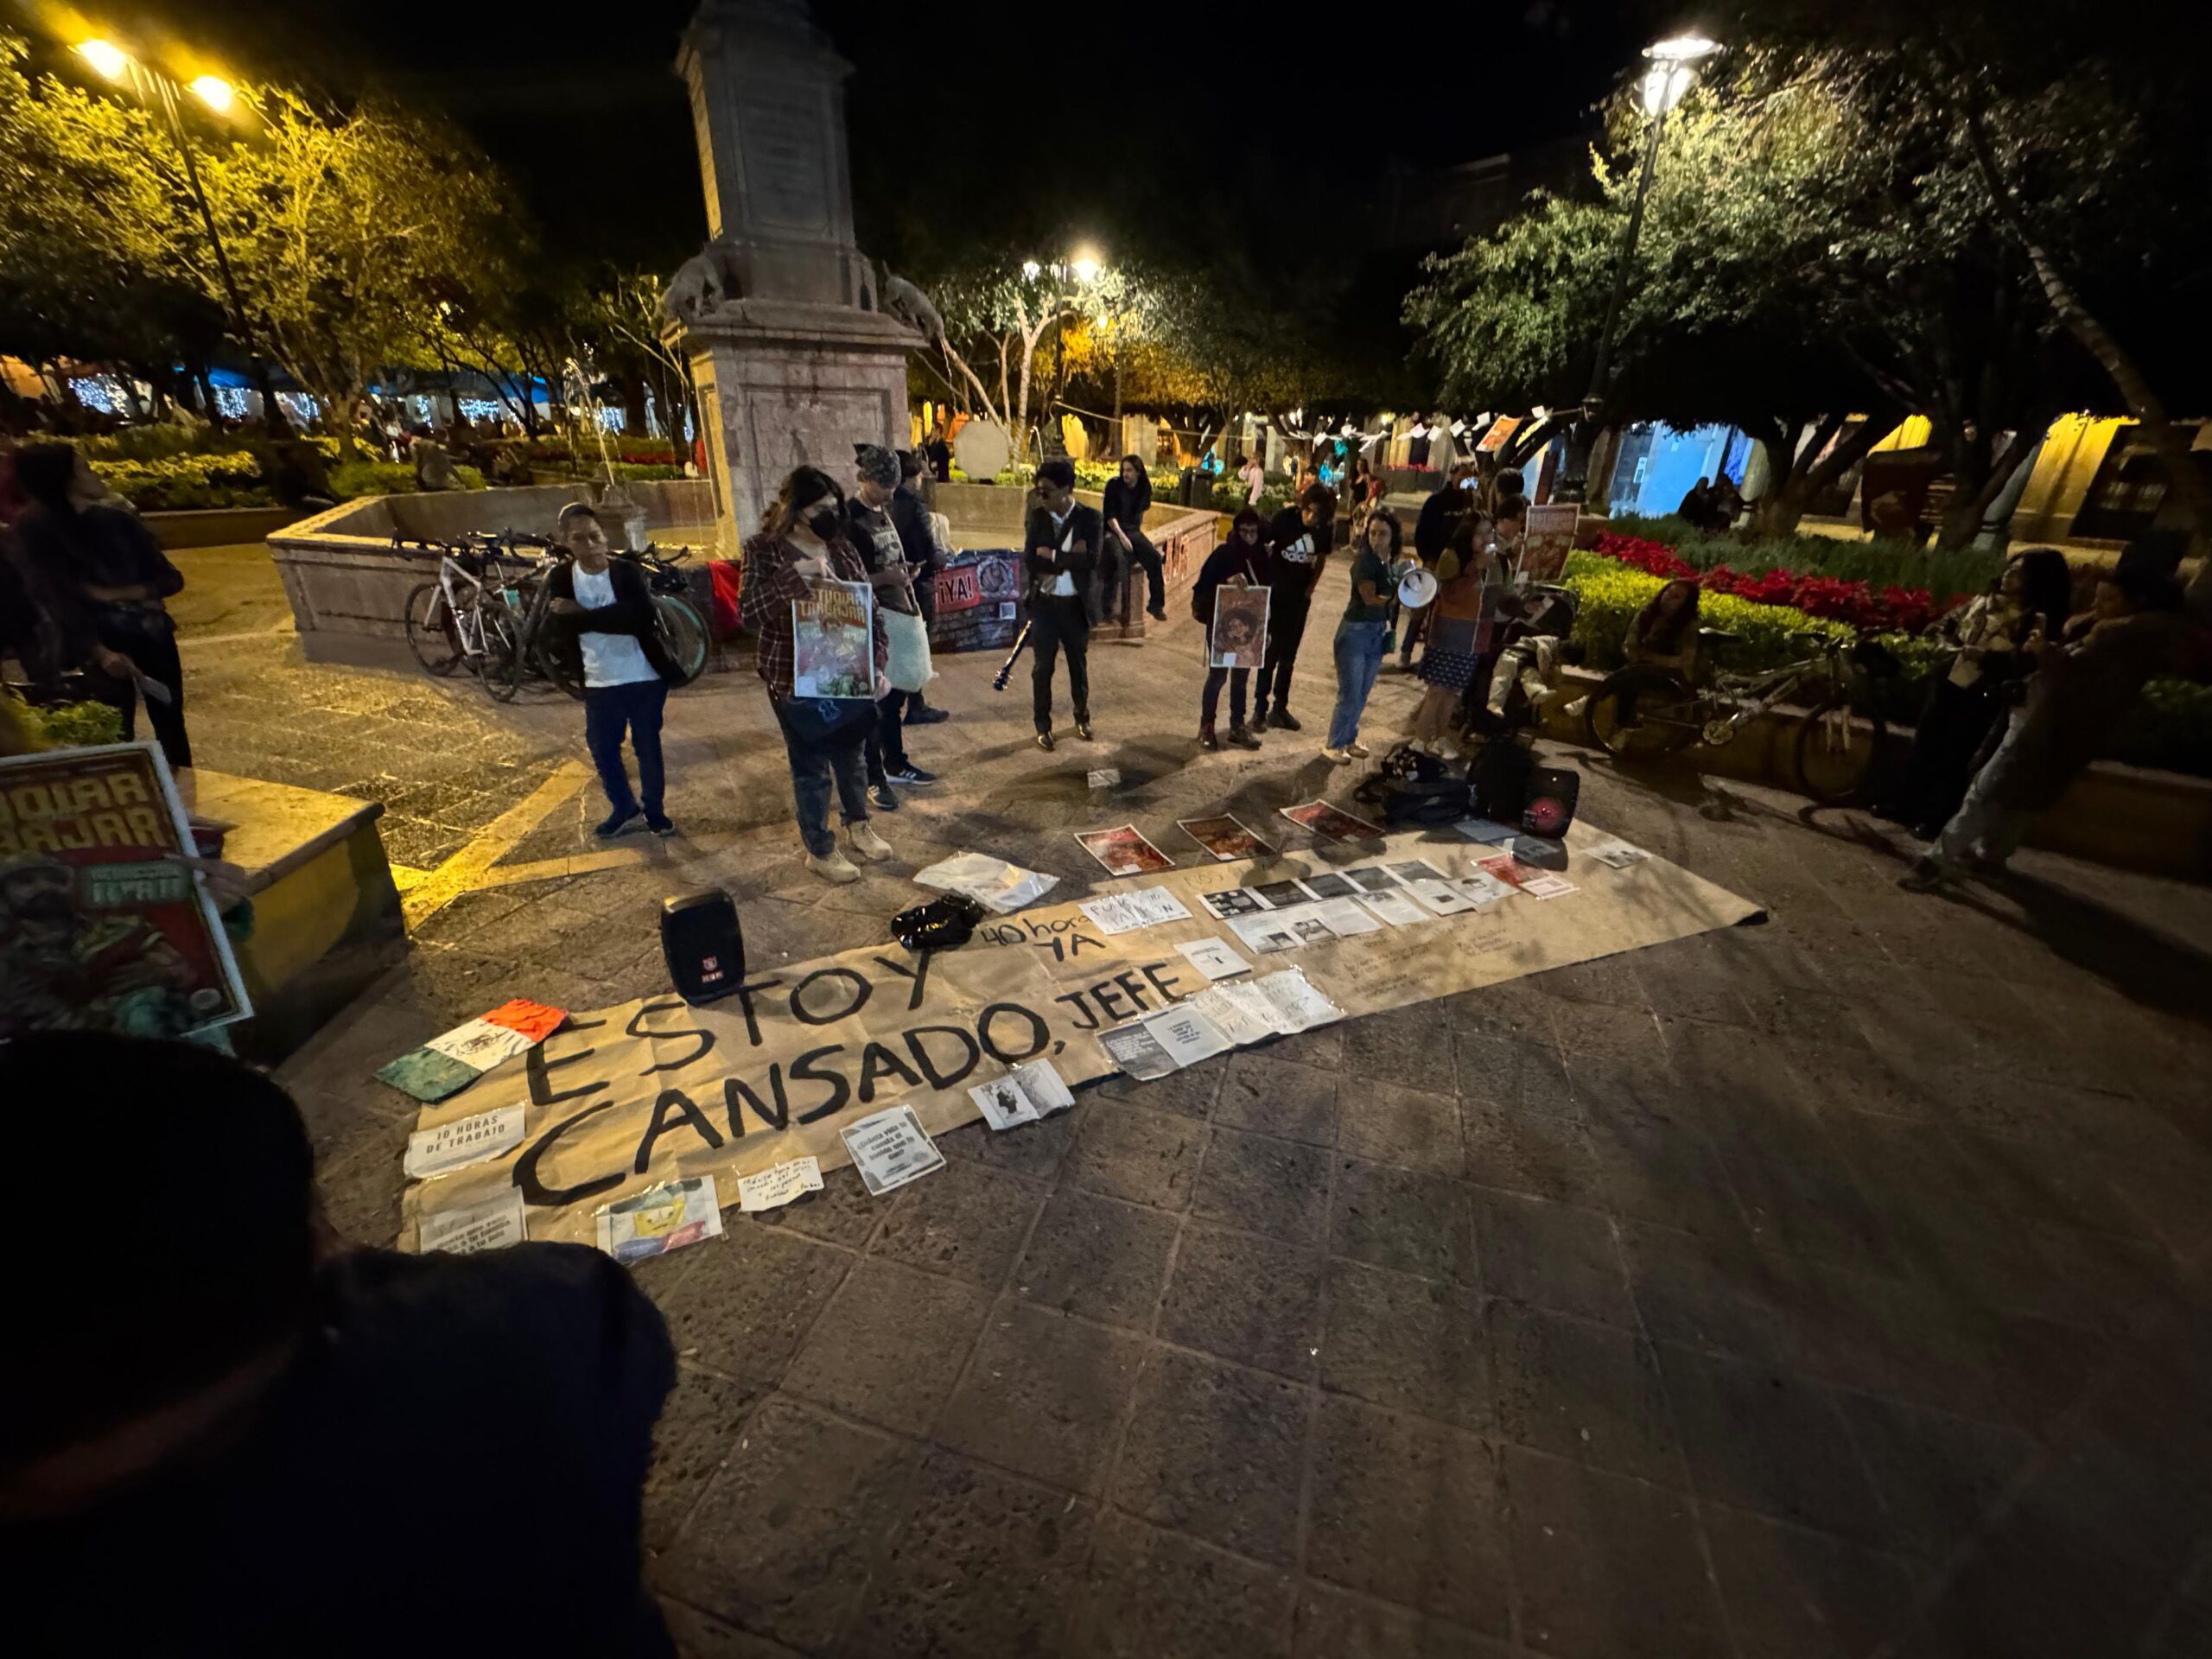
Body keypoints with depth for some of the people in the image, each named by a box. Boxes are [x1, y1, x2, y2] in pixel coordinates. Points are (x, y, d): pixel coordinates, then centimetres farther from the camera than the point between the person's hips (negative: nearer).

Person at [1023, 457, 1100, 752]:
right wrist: (1070, 560, -17)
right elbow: (1030, 561, -10)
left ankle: (1082, 717, 34)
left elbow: (1091, 561, -19)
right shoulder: (1038, 516, -1)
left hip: (1075, 604, -1)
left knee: (1078, 664, 14)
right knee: (1042, 667, 4)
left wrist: (1053, 556, -15)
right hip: (1044, 603, 1)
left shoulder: (1089, 517, -6)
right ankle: (1043, 726, 18)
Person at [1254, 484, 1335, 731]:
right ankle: (1260, 709, 5)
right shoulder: (1285, 518, -17)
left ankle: (1279, 708, 21)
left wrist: (1310, 588, 2)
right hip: (1275, 592, -4)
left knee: (1288, 655, 10)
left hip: (1299, 597, 4)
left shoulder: (1325, 529, -7)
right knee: (1270, 652, -3)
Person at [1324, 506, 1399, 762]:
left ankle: (1349, 738, 30)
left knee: (1363, 694, 15)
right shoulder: (1364, 559, -16)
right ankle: (1334, 744, 12)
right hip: (1355, 631, -7)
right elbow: (1369, 597, -24)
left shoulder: (1389, 560, 4)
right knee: (1350, 694, -3)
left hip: (1377, 632, 7)